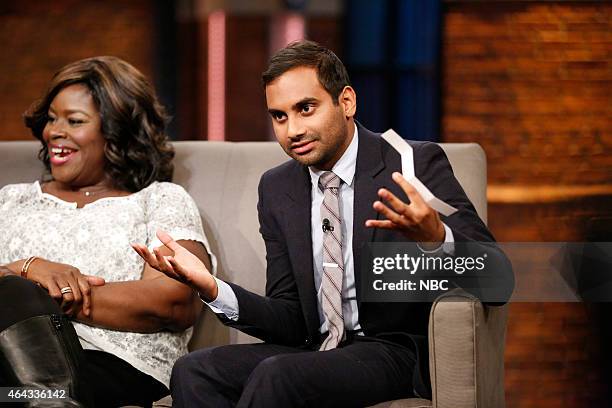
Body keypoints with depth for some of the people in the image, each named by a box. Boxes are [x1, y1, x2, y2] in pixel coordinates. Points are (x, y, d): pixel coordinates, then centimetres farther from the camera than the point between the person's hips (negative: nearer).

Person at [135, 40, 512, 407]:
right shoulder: (277, 189, 10)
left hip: (396, 352, -5)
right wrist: (213, 289, -12)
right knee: (193, 372, -20)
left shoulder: (417, 165, -6)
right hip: (317, 349, 5)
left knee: (276, 375, -31)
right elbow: (292, 320, 7)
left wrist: (435, 236, -38)